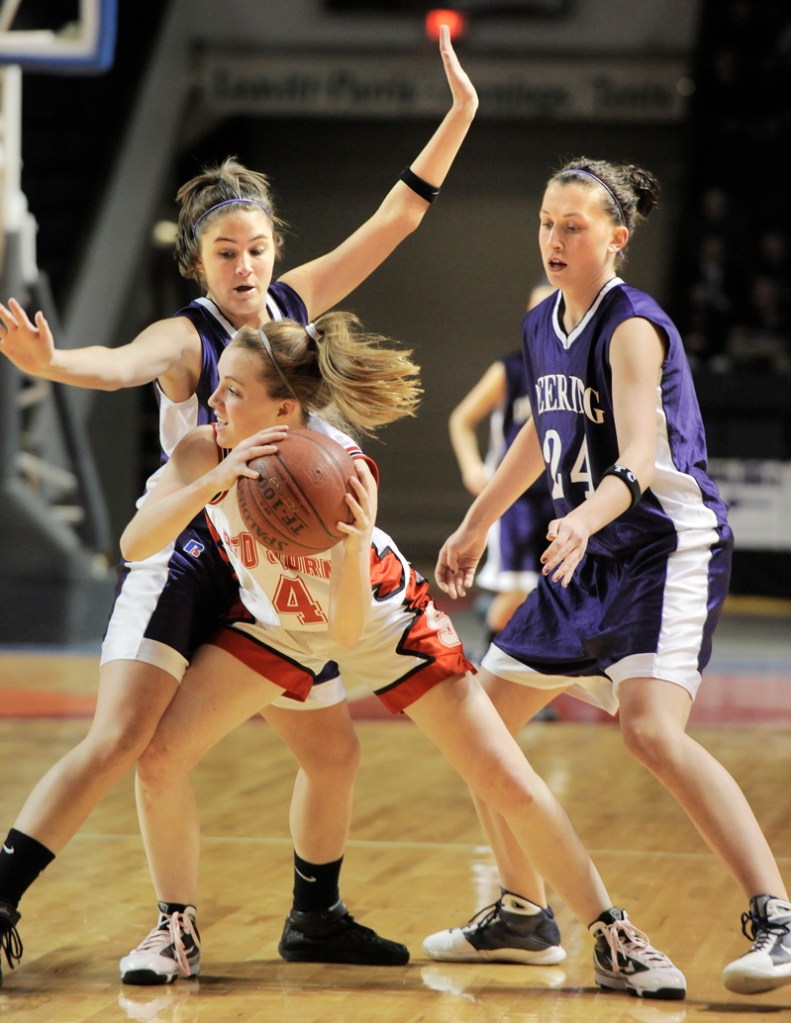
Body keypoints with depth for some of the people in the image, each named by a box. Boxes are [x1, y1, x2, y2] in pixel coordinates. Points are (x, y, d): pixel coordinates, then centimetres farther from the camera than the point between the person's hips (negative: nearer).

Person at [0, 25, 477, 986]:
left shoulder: (292, 304, 2)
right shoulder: (184, 337, -16)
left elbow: (394, 218, 7)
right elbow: (119, 365, -39)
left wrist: (458, 116, 2)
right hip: (181, 559, -7)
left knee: (333, 751, 14)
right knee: (117, 741, -22)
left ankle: (313, 917, 34)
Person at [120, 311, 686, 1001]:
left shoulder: (344, 474, -35)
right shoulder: (205, 454, -25)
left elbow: (347, 631, -37)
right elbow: (135, 546, -41)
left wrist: (356, 542, -54)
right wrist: (211, 483, -54)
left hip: (385, 622, -3)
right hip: (275, 624, 3)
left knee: (509, 784, -8)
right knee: (161, 760, -12)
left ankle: (612, 940, 6)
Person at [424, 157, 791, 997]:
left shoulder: (633, 328, -17)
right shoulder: (542, 327, 7)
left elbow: (638, 459, -30)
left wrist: (588, 515, -49)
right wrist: (476, 524, 31)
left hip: (669, 545, -9)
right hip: (593, 556, 9)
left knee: (651, 730, -28)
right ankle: (523, 912, 28)